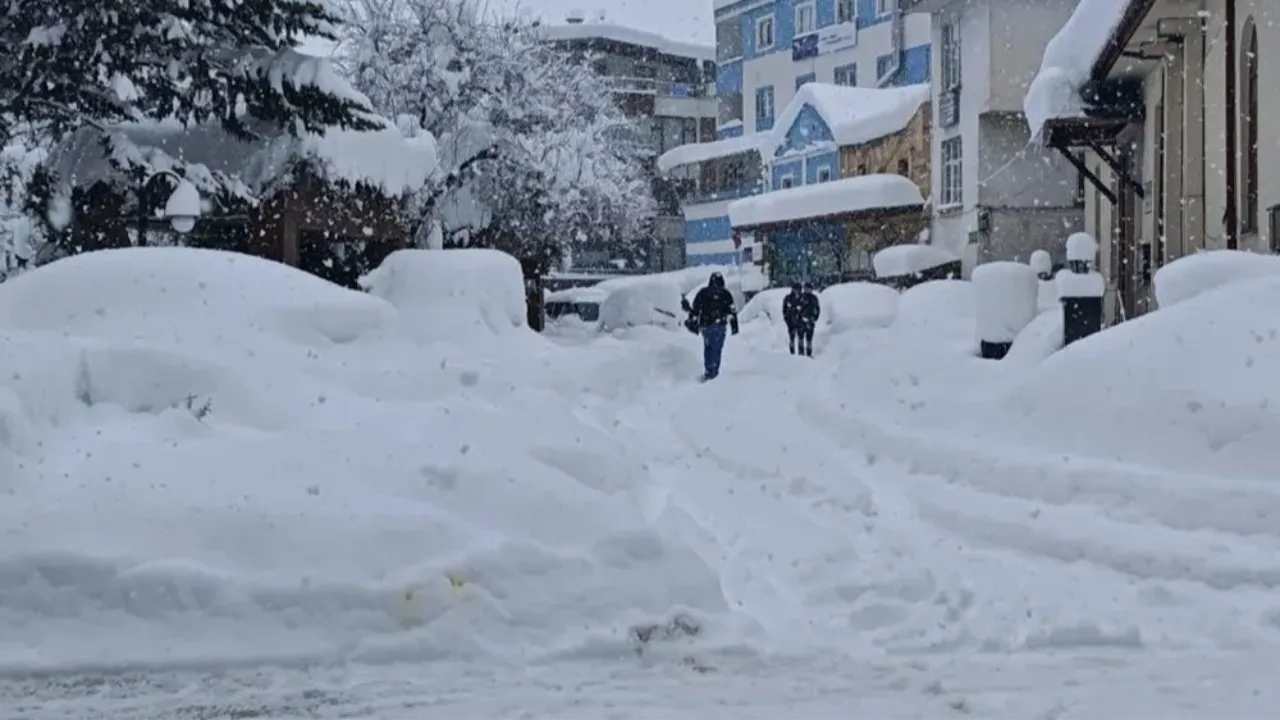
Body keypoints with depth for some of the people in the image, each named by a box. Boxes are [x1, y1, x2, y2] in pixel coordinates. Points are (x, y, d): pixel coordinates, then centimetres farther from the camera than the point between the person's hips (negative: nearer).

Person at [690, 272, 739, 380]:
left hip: (705, 325, 2)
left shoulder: (702, 292, 8)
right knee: (717, 348, 2)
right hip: (719, 325, -2)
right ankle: (714, 370, -7)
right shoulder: (725, 294, 5)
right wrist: (734, 326, 3)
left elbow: (695, 308, 6)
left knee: (707, 347, 14)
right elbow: (732, 311, 2)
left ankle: (707, 370, 10)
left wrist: (692, 323, 9)